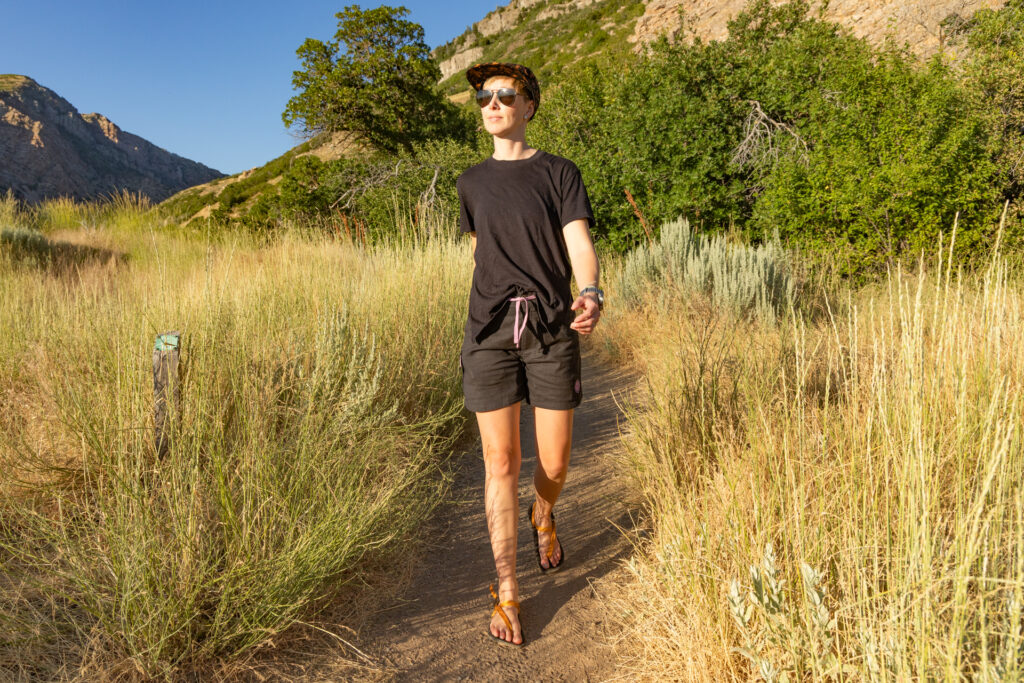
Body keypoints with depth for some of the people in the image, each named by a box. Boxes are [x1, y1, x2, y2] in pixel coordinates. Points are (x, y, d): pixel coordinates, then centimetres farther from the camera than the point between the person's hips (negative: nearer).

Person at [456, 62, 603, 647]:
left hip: (552, 333, -1)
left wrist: (591, 294, -28)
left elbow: (580, 245, -8)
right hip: (490, 334, 2)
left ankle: (544, 517, 42)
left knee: (555, 463, 6)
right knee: (501, 462, -1)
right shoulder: (472, 182, 14)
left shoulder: (560, 173, 4)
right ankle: (507, 591, 13)